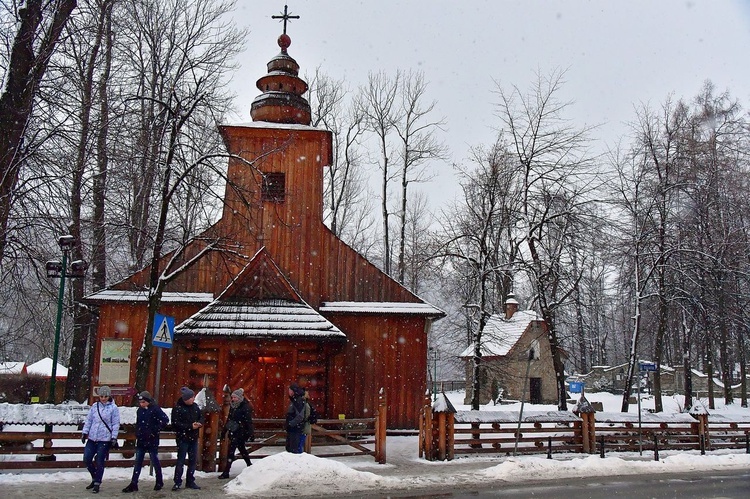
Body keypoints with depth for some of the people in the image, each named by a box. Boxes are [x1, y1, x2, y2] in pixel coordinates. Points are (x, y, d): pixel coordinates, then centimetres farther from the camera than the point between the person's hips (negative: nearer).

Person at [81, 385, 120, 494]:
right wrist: (85, 432, 4)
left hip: (104, 439, -4)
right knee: (87, 459, 5)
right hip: (92, 438, 4)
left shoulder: (113, 408, -5)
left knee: (99, 462, 1)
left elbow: (115, 424, -5)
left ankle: (97, 484, 16)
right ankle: (95, 478, 28)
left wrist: (114, 437, -8)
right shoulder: (95, 406, 6)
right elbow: (88, 420, 11)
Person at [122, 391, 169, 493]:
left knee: (155, 461, 6)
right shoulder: (139, 410, 8)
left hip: (152, 440, -6)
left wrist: (156, 430, -16)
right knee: (137, 463, 5)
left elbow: (165, 420, -17)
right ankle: (133, 484, 8)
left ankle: (159, 482, 21)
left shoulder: (155, 409, -12)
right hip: (141, 440, 6)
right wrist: (137, 434, 9)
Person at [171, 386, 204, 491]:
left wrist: (199, 423, -9)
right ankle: (177, 482, 6)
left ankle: (190, 481, 21)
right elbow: (175, 423, -16)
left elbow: (201, 416, 14)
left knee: (192, 460, 10)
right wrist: (190, 426, -19)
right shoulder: (177, 408, -12)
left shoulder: (195, 406, 5)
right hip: (183, 438, -6)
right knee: (181, 460, -2)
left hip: (194, 438, 6)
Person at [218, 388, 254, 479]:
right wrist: (224, 430, 21)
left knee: (231, 450, -10)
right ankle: (249, 465, 31)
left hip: (240, 432, -8)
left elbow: (249, 421, -16)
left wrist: (251, 433, -20)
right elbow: (229, 419, 20)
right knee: (241, 449, 17)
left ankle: (226, 472, -6)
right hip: (233, 432, 8)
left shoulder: (246, 407, -13)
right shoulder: (233, 406, 11)